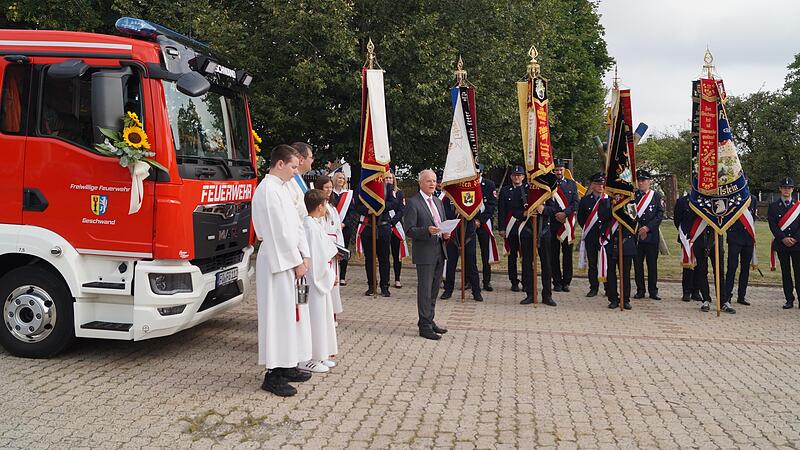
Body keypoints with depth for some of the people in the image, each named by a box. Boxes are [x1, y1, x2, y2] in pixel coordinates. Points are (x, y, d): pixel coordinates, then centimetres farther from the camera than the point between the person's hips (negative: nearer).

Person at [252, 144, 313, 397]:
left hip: (290, 260, 10)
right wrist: (297, 262, -15)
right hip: (277, 263, -10)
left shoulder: (281, 188, 15)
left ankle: (288, 366, 25)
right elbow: (280, 232, -19)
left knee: (291, 314, 14)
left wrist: (304, 255, 6)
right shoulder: (268, 190, -16)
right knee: (278, 316, -4)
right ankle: (273, 375, 5)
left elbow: (295, 224, 14)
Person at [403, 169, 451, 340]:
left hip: (439, 251, 8)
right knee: (425, 290, -3)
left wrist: (445, 233, 1)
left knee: (434, 290, 15)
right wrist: (427, 231, -27)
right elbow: (409, 229, -13)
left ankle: (429, 321, 27)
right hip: (424, 253, -8)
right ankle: (425, 326, 5)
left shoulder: (438, 202, 15)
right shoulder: (413, 203, -9)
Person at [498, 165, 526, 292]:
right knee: (512, 256, 5)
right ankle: (514, 282, 12)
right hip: (510, 228, 0)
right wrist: (502, 228, -3)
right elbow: (501, 211, 4)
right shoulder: (505, 190, 7)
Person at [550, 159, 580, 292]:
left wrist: (565, 213, -13)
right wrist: (555, 214, -12)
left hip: (568, 223, 1)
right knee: (554, 254, 2)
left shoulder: (571, 184, 10)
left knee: (567, 253, 3)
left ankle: (566, 282, 10)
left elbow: (576, 203, 1)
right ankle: (557, 282, 9)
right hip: (552, 223, -1)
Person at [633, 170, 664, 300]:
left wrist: (648, 228, -12)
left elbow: (660, 215, -2)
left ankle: (653, 291, 11)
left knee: (652, 264, 3)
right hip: (636, 235, 1)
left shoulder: (657, 196, 5)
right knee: (638, 264, 4)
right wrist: (639, 230, -8)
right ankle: (640, 290, 12)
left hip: (652, 235, -1)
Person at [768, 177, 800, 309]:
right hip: (781, 244, 0)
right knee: (785, 273, 4)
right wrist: (783, 238, -12)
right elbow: (772, 225, -2)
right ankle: (789, 300, 9)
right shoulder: (773, 206, 5)